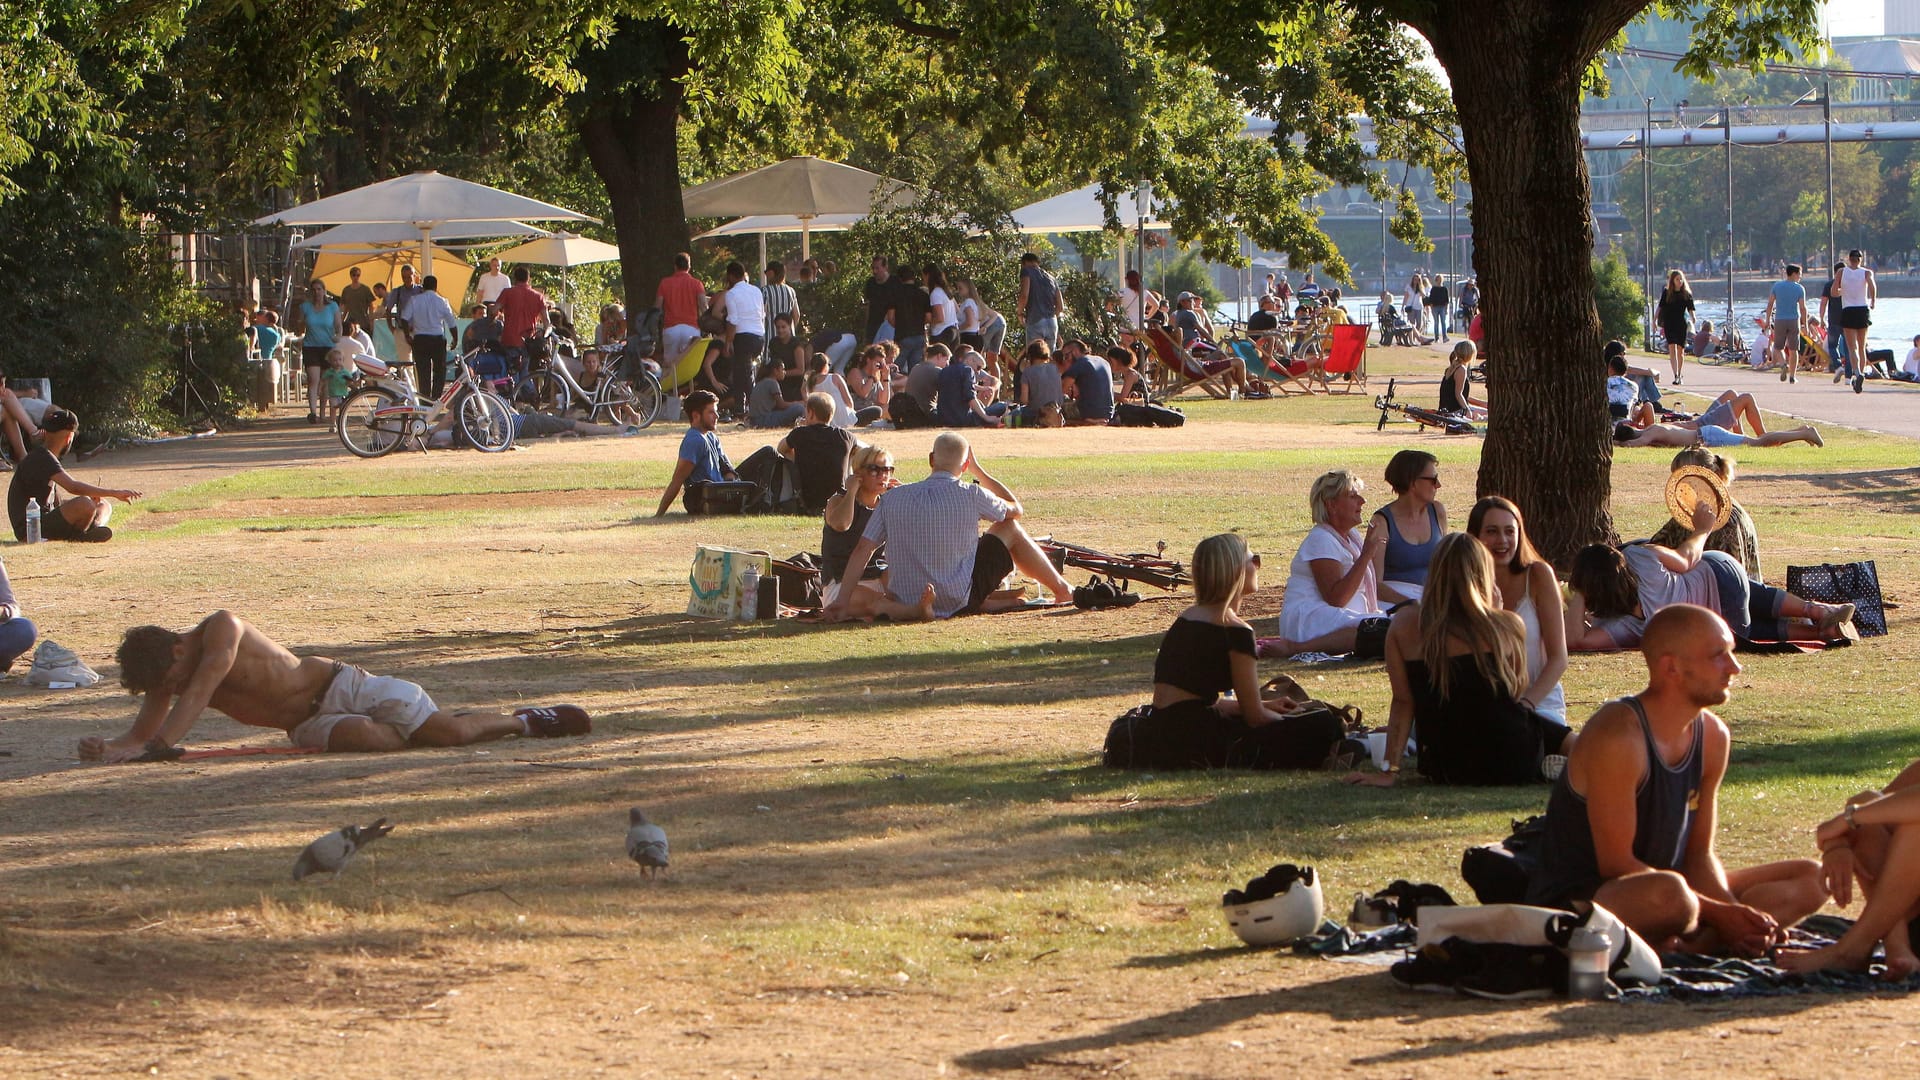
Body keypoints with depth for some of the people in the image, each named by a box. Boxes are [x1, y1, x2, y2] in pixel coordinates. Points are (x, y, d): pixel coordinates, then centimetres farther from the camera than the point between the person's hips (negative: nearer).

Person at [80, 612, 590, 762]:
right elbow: (143, 735, -2)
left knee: (449, 733, -19)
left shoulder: (220, 630, -21)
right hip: (308, 724, 5)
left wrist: (159, 745, -44)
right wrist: (110, 749, -25)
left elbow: (198, 694, -33)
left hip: (340, 687, -5)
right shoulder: (163, 674, -1)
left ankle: (521, 719, 12)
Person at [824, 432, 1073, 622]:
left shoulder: (892, 498, -3)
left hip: (905, 600, 3)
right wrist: (978, 470, 18)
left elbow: (862, 549, -6)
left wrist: (843, 600, -4)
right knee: (1010, 528, 18)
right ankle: (1062, 590, 31)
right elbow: (1017, 510, 10)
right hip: (958, 601, -3)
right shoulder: (971, 496, -10)